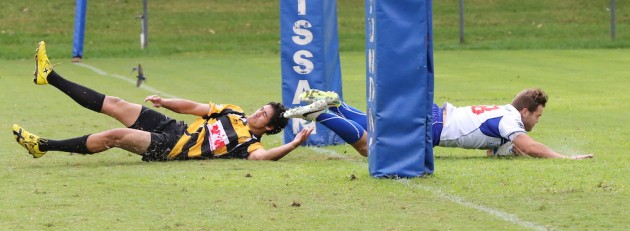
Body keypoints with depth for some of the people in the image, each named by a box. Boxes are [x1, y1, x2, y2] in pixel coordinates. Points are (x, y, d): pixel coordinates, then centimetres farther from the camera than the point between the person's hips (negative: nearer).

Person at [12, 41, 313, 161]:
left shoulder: (249, 144, -9)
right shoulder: (233, 113, 12)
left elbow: (264, 156, -32)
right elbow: (192, 107, 16)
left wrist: (293, 144, -43)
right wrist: (164, 101, 6)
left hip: (167, 148, -7)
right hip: (169, 127, 7)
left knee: (115, 136, -20)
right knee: (114, 105, 0)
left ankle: (42, 146, -14)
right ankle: (49, 76, 5)